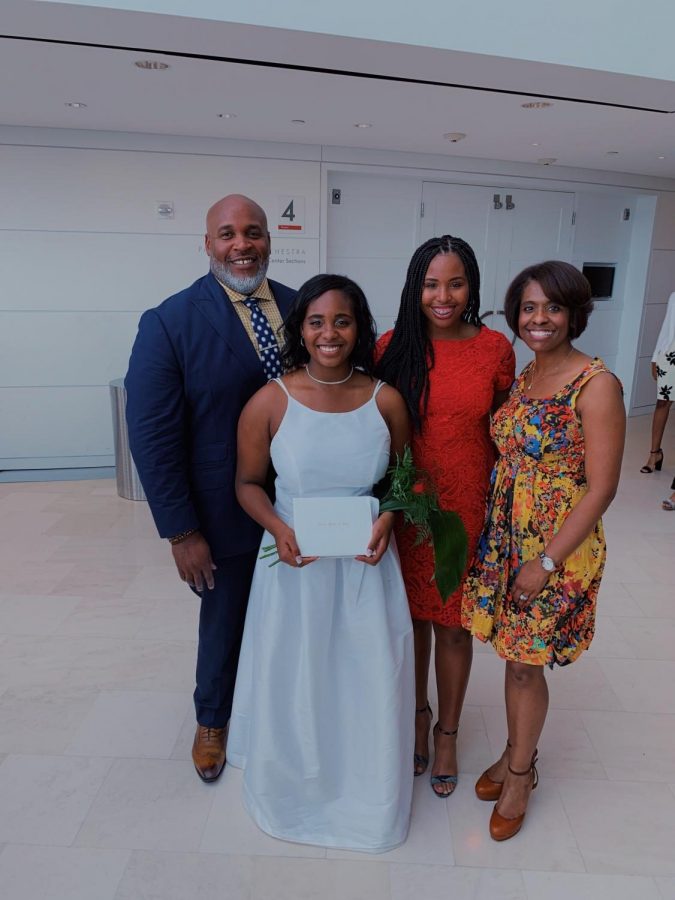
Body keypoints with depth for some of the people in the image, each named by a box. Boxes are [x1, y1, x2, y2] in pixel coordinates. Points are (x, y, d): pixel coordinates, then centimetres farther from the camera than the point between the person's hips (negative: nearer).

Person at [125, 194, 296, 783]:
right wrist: (182, 532, -14)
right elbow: (152, 437, -14)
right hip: (228, 513, -3)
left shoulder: (301, 308, -3)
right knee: (225, 622, 18)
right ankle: (212, 720, 48)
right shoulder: (169, 323, -14)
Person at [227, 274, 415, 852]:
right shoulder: (270, 402, -11)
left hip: (366, 565, 2)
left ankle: (365, 793, 44)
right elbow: (248, 482, 0)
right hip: (294, 565, -1)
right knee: (292, 681, 15)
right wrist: (278, 527, -17)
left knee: (369, 682, 13)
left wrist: (388, 519, -12)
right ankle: (293, 790, 46)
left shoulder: (386, 401, -6)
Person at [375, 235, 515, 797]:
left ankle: (447, 731, 36)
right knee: (411, 614, 16)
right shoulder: (394, 347, -5)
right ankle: (417, 712, 42)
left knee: (453, 622, 12)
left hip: (468, 507, 0)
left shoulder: (495, 349, -5)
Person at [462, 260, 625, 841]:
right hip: (505, 540, 6)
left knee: (527, 665, 9)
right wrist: (494, 539, 8)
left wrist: (548, 560, -17)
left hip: (559, 550, -6)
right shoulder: (525, 376, 6)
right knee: (514, 653, 18)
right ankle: (515, 752, 41)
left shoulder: (595, 385, -16)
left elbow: (601, 488, -17)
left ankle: (520, 772, 34)